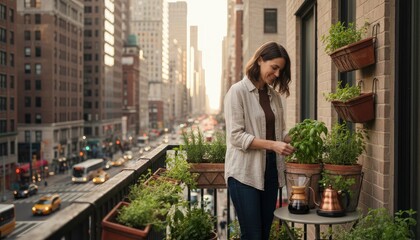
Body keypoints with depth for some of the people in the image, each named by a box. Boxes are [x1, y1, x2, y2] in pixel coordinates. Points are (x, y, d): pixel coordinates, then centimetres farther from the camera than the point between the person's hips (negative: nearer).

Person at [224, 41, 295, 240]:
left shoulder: (274, 95, 12)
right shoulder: (238, 91, -8)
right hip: (245, 172, -6)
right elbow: (236, 136, -15)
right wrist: (272, 145, -21)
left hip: (270, 169, 6)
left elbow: (280, 131, 15)